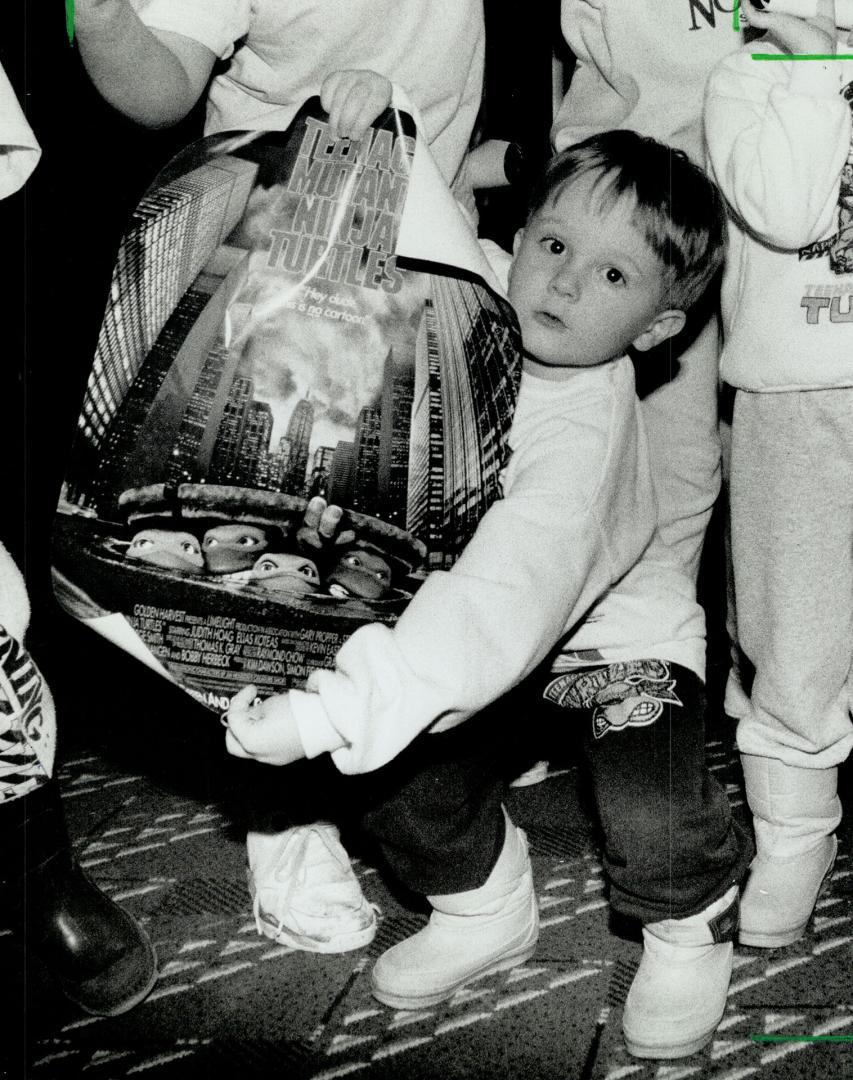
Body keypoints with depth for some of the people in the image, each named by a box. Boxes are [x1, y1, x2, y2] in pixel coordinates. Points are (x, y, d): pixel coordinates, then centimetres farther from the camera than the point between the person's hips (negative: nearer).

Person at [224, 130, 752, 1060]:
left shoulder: (585, 433, -39)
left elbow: (506, 601, -50)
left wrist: (329, 713, -57)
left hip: (615, 627, -6)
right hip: (469, 596, 6)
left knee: (655, 824, -23)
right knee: (406, 771, -11)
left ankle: (691, 923, 13)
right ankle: (485, 908, 19)